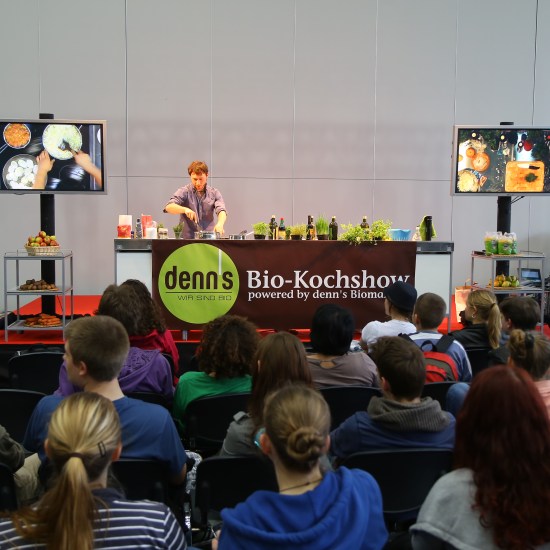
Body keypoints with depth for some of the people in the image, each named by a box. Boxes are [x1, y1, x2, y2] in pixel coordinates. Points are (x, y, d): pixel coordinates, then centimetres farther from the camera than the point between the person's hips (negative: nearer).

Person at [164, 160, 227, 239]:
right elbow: (169, 207, -10)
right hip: (187, 238, -1)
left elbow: (221, 210, -6)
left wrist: (220, 223, -28)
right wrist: (185, 209, -29)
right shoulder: (184, 191, 2)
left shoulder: (214, 193, 8)